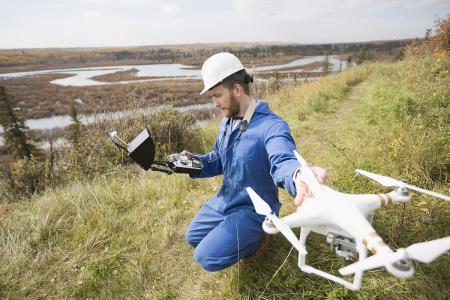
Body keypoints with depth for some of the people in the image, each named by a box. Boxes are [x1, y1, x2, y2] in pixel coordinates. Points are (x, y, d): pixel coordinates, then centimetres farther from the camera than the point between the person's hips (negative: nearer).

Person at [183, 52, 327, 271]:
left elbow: (282, 160, -48)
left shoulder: (271, 126, -28)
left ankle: (255, 235, 9)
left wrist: (298, 175, -73)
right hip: (224, 201, 9)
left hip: (253, 209, -8)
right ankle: (242, 235, 30)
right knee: (192, 238, 22)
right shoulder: (228, 122, 1)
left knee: (207, 257, -15)